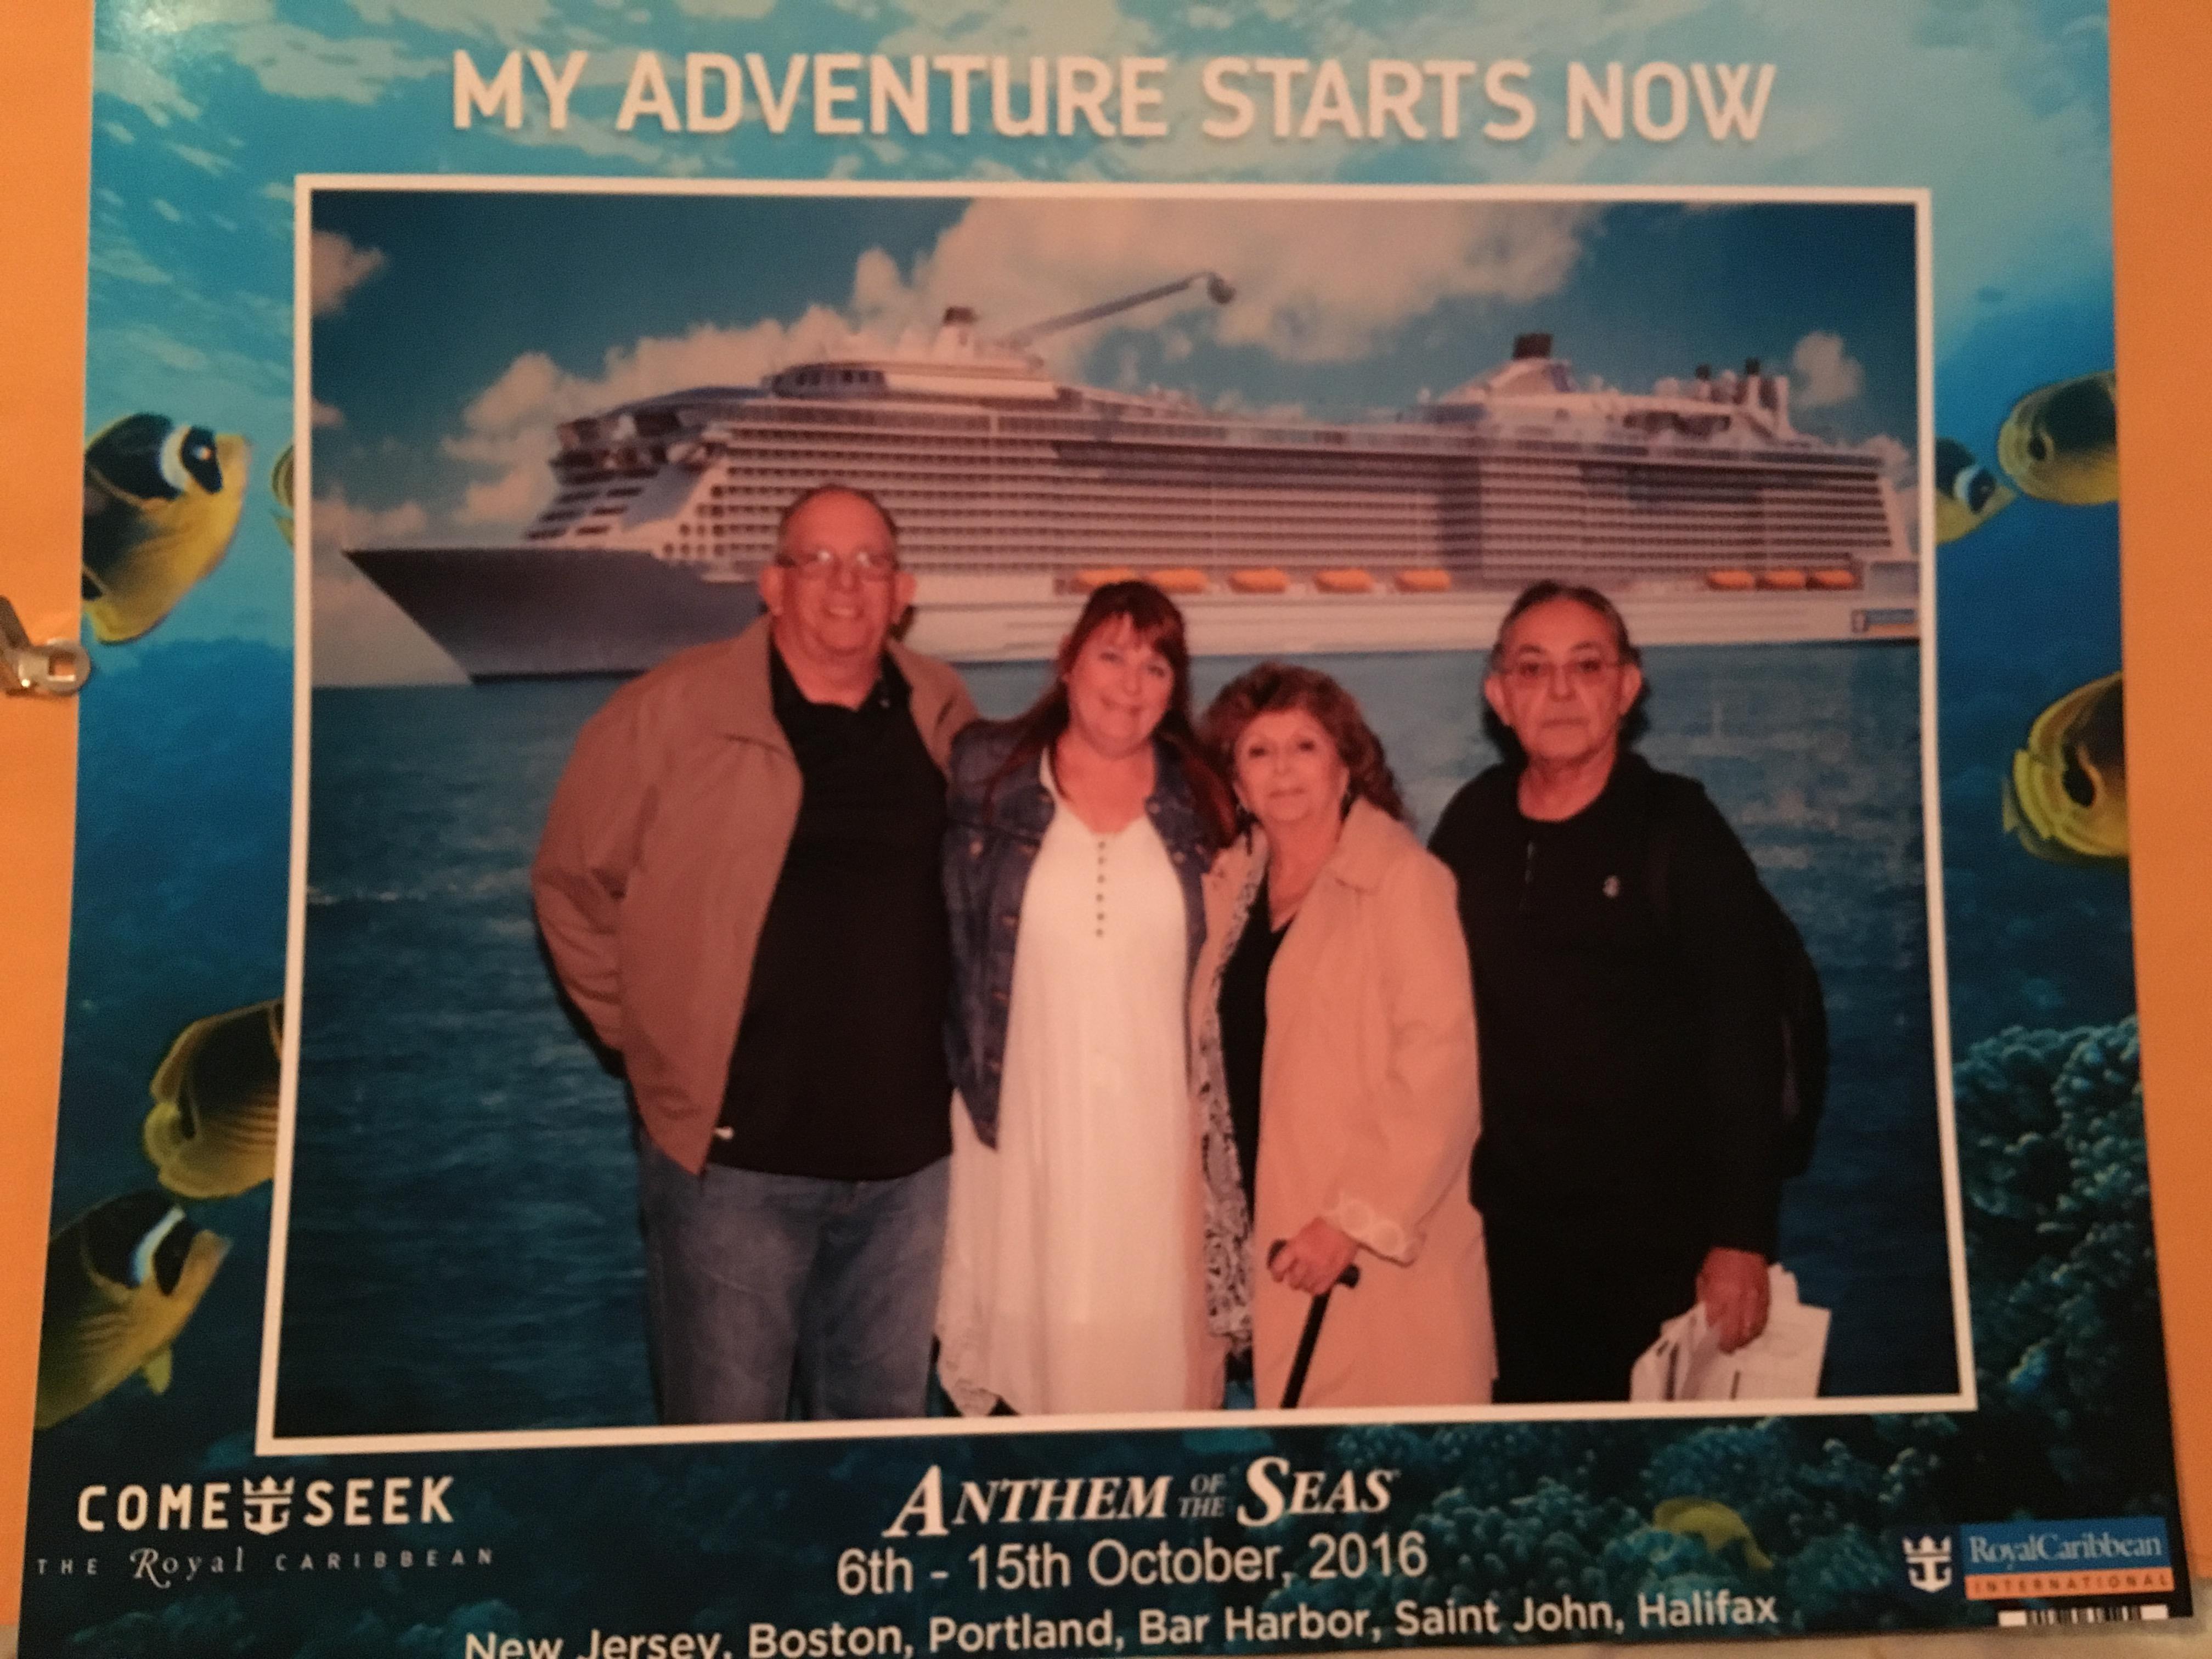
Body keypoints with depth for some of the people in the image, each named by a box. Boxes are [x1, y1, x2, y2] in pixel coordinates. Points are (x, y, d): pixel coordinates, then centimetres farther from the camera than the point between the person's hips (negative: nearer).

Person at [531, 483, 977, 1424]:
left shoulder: (946, 719, 3)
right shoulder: (669, 713, -8)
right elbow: (573, 882, 1)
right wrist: (654, 1037, 1)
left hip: (906, 1154, 4)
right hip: (734, 1153, -3)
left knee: (885, 1416, 19)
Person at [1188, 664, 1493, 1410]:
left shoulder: (1404, 879, -9)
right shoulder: (1229, 884, 9)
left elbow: (1440, 1067, -16)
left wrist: (1354, 1220, -18)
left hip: (1381, 1250, -5)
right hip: (1263, 1233, 5)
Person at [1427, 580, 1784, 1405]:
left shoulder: (1678, 828, -8)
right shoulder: (1472, 821, 2)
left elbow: (1745, 1038, -10)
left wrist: (1742, 1238, -13)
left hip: (1653, 1234, -3)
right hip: (1503, 1227, 3)